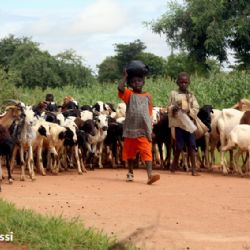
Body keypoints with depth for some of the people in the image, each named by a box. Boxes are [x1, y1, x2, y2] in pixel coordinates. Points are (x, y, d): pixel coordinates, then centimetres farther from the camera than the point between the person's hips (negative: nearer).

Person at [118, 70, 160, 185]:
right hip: (130, 129, 1)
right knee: (130, 153, 13)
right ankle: (130, 173, 29)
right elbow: (120, 88, -19)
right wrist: (125, 76, -8)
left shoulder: (148, 96, 8)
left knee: (147, 152, -12)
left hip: (144, 131, 0)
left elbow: (149, 114, 10)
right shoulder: (129, 94, 2)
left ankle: (150, 175, -23)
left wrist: (150, 130, 6)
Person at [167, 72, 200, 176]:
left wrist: (189, 110, -16)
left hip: (189, 123, 2)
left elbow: (196, 109, 2)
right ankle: (174, 165, 20)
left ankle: (193, 168, -2)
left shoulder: (191, 95, 9)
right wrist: (174, 108, -17)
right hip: (178, 123, -2)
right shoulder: (173, 94, 4)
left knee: (191, 146, -3)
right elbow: (169, 108, 4)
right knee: (179, 146, 0)